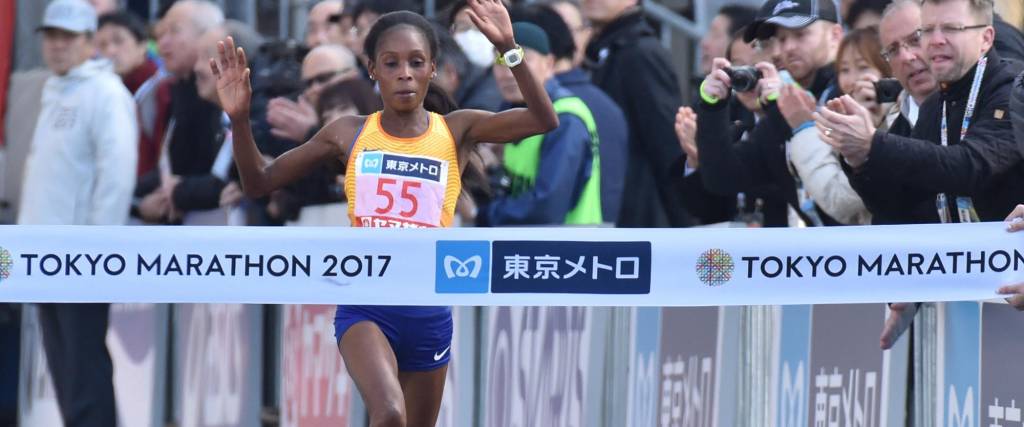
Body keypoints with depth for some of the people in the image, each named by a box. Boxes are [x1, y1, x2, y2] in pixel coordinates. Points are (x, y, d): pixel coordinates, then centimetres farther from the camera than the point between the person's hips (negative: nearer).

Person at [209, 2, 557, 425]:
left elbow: (544, 120, -15)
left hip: (429, 312, 2)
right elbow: (259, 182, 8)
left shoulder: (456, 131, -1)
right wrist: (239, 118, -9)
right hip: (365, 307, -2)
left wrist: (507, 49, -27)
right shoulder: (349, 134, 1)